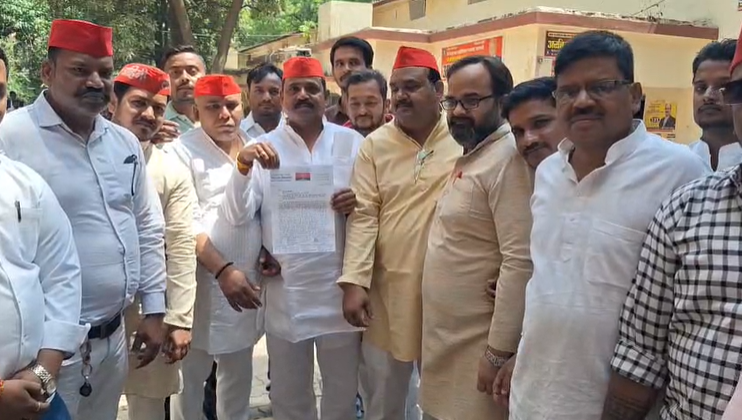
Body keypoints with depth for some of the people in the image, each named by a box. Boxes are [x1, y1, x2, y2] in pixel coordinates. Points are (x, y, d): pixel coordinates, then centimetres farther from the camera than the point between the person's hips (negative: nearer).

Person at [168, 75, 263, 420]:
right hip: (203, 282, -5)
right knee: (191, 373, 7)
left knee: (239, 371, 18)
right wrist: (223, 270, -19)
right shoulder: (183, 151, -7)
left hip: (249, 278, 5)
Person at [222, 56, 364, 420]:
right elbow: (237, 216, -7)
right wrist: (243, 166, -23)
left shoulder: (353, 143, 2)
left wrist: (362, 202, -15)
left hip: (340, 289, 0)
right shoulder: (263, 149, 1)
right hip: (286, 292, 0)